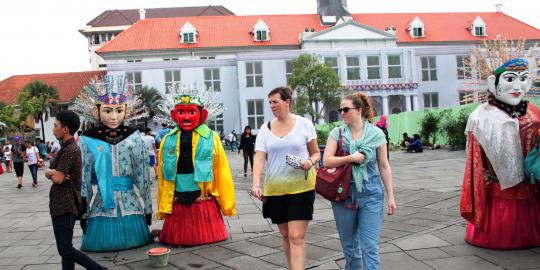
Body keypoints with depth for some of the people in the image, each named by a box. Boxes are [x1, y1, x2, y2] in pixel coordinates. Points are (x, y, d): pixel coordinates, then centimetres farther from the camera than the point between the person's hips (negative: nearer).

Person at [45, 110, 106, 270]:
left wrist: (51, 173, -1)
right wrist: (53, 172, -12)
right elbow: (49, 172, 10)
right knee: (65, 248, 13)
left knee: (65, 249, -6)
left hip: (64, 207, -10)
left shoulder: (69, 150, -17)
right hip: (63, 205, 10)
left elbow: (58, 179, -22)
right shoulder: (67, 148, 15)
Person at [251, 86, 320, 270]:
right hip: (275, 189, 4)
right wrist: (256, 184, -20)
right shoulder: (265, 128, 3)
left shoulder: (304, 124, -2)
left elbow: (316, 153, 7)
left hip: (300, 187, -3)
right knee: (285, 235, 15)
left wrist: (310, 161, -16)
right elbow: (259, 158, -6)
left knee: (296, 237, -9)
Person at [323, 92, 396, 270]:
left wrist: (391, 196, 2)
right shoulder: (337, 133, 2)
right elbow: (327, 161, -5)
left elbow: (384, 166, 3)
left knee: (370, 247, -4)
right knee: (349, 244, 13)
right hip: (343, 194, 2)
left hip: (370, 195, -2)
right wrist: (350, 158, -18)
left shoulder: (376, 133, 0)